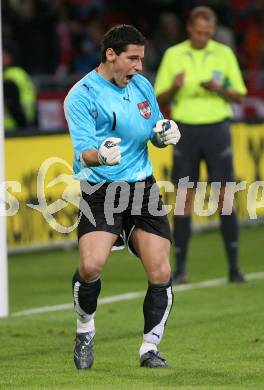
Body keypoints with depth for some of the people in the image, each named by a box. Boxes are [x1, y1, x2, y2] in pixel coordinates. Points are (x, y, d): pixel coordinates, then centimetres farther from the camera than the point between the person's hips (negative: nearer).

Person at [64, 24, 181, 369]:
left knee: (160, 273, -4)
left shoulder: (142, 86, 9)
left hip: (143, 187, 5)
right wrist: (100, 155, -41)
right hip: (100, 192, -5)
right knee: (91, 266, -24)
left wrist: (166, 134, -3)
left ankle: (150, 348, 14)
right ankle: (85, 331, 4)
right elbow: (84, 151, -18)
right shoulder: (82, 95, -10)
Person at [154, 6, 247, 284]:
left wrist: (219, 89, -15)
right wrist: (174, 87, -16)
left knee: (224, 198, -4)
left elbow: (239, 95, 6)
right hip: (186, 129, 0)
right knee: (184, 199, -3)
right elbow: (160, 100, 5)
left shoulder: (224, 54, 4)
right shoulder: (173, 55, 4)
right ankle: (180, 269, 1)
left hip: (217, 128, 0)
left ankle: (234, 267, 0)